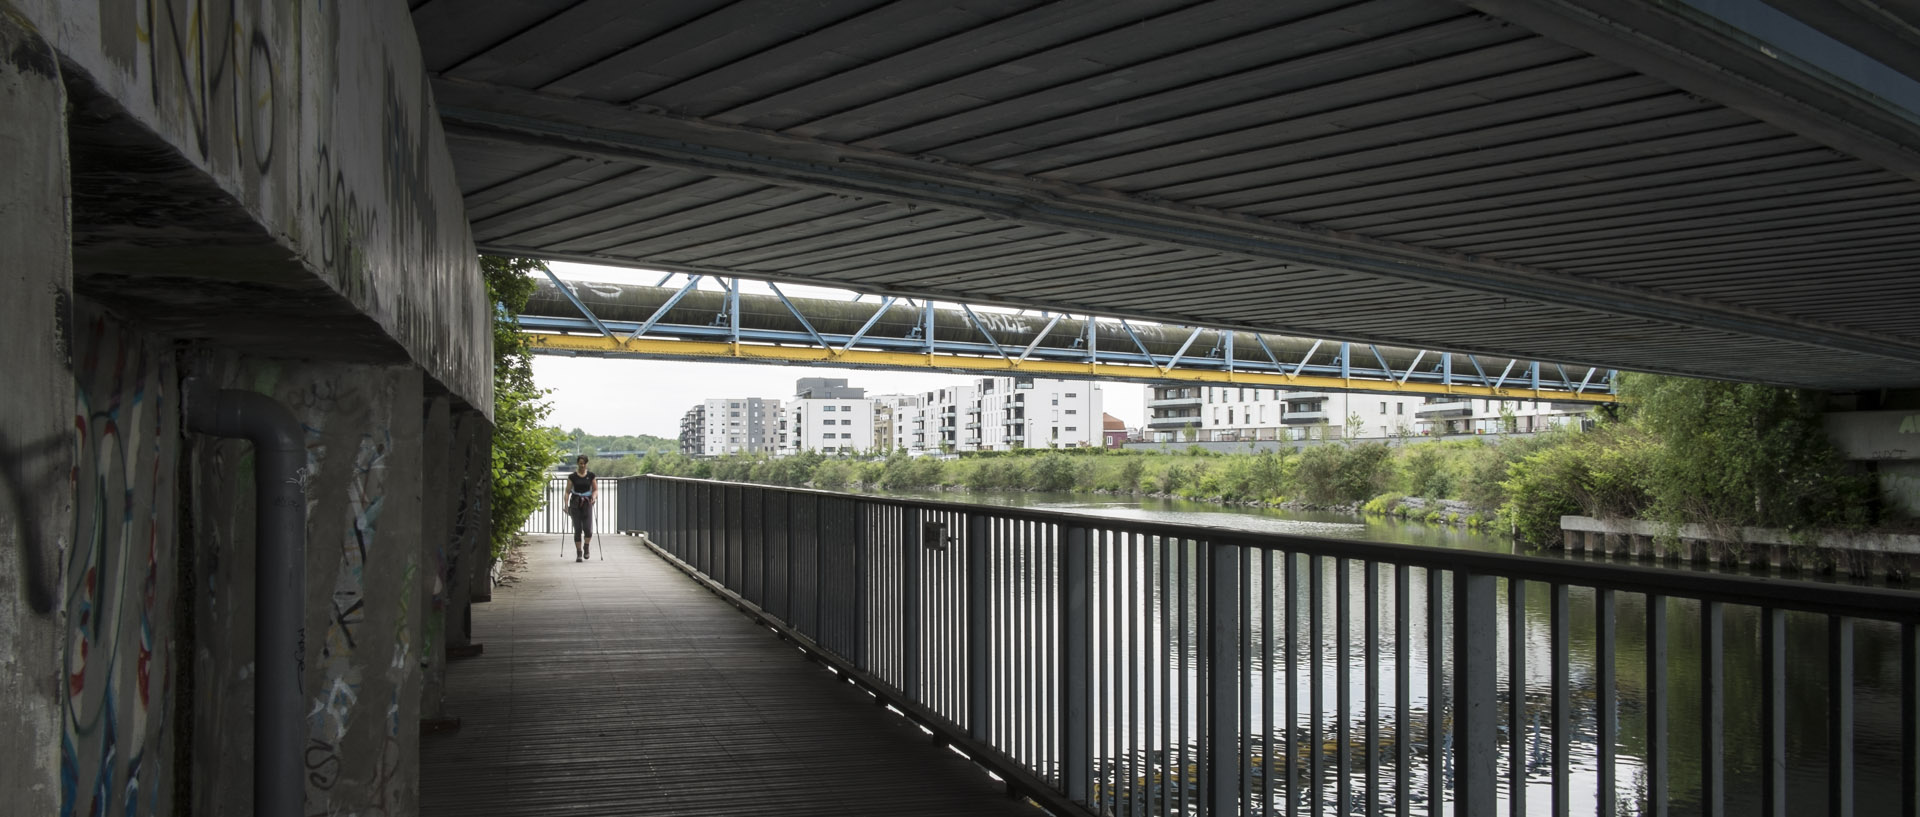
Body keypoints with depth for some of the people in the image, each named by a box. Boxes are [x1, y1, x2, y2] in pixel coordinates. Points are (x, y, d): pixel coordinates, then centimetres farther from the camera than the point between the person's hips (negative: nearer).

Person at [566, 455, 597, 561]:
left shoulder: (591, 475, 5)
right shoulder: (572, 477, 2)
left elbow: (595, 490, 11)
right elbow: (567, 492, 4)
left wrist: (594, 497, -10)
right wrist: (566, 505, -6)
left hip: (587, 503, 0)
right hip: (575, 504, 0)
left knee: (588, 529, -12)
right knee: (577, 529, -2)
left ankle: (586, 547, 15)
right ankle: (579, 553, 7)